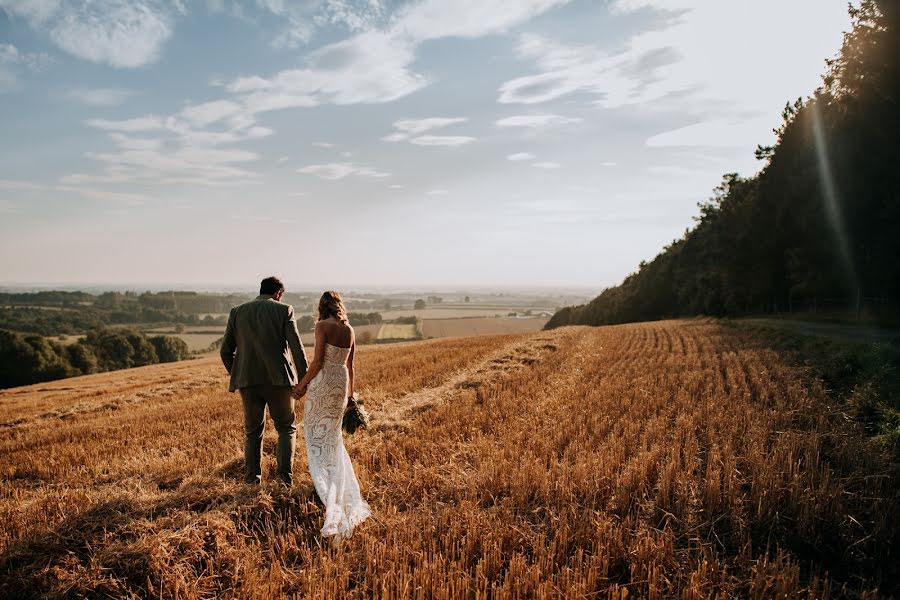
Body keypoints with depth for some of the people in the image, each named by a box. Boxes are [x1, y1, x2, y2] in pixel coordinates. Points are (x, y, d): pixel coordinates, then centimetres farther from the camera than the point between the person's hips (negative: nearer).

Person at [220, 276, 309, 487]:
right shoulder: (284, 310, -1)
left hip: (248, 381, 2)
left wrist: (236, 375, 20)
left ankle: (252, 478, 17)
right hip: (278, 379, -2)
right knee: (286, 428, 12)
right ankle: (285, 474, 0)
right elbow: (297, 347, -8)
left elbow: (225, 350, 7)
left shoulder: (238, 312, 7)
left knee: (252, 431, 17)